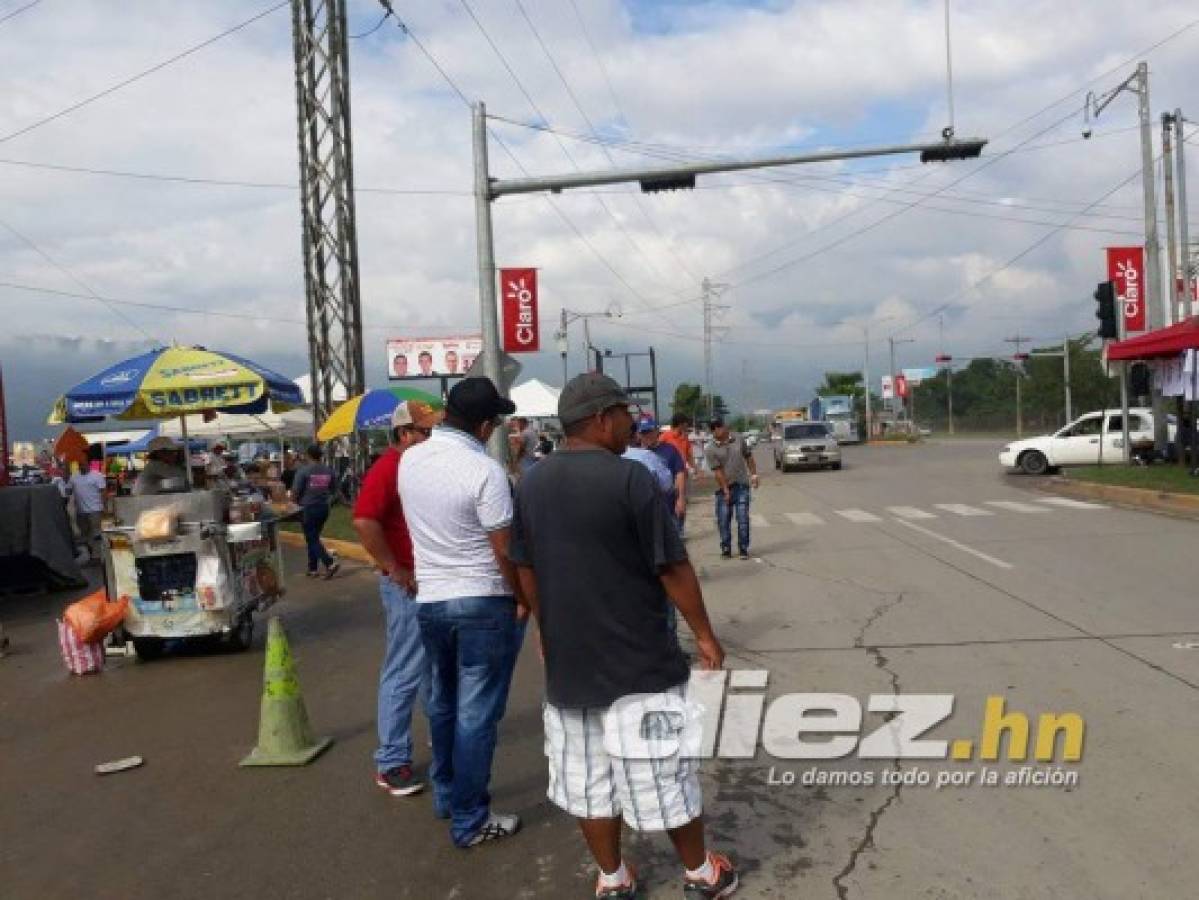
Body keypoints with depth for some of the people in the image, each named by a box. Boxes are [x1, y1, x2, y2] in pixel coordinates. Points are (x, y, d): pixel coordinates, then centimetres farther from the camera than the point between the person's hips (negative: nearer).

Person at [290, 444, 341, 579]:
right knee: (314, 537, 18)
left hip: (308, 508, -5)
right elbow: (333, 490, 8)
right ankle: (313, 568, 21)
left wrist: (296, 501, 9)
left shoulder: (304, 470, -13)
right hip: (324, 507, 5)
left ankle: (330, 563, -14)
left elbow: (295, 491, -11)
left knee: (312, 539, 1)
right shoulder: (329, 470, 0)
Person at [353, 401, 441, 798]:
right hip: (409, 587, -9)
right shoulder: (387, 469, -17)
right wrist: (395, 570, -23)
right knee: (404, 673, -2)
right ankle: (390, 763, 7)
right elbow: (364, 521, -29)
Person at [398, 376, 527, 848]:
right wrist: (523, 597, -3)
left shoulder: (410, 460, 0)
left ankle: (446, 796, 37)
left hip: (429, 599, 7)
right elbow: (504, 550, -16)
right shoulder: (485, 470, -20)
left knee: (443, 702, 21)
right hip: (484, 602, -6)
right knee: (476, 714, 4)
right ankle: (470, 821, 14)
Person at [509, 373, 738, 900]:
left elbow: (526, 571, 9)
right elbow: (673, 567, -14)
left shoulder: (530, 485, 3)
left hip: (567, 662, 5)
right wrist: (704, 634, -3)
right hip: (640, 661, -5)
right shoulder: (629, 477, -16)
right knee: (664, 774, 11)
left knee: (587, 779, 15)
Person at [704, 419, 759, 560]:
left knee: (743, 519, 0)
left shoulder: (738, 439, 3)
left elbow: (748, 457, 14)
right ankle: (726, 549, 16)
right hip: (724, 488, -2)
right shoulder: (710, 450, -9)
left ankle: (744, 549, 8)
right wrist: (726, 490, -16)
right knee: (723, 520, 3)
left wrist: (753, 475, 8)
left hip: (742, 486, 2)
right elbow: (718, 471, -13)